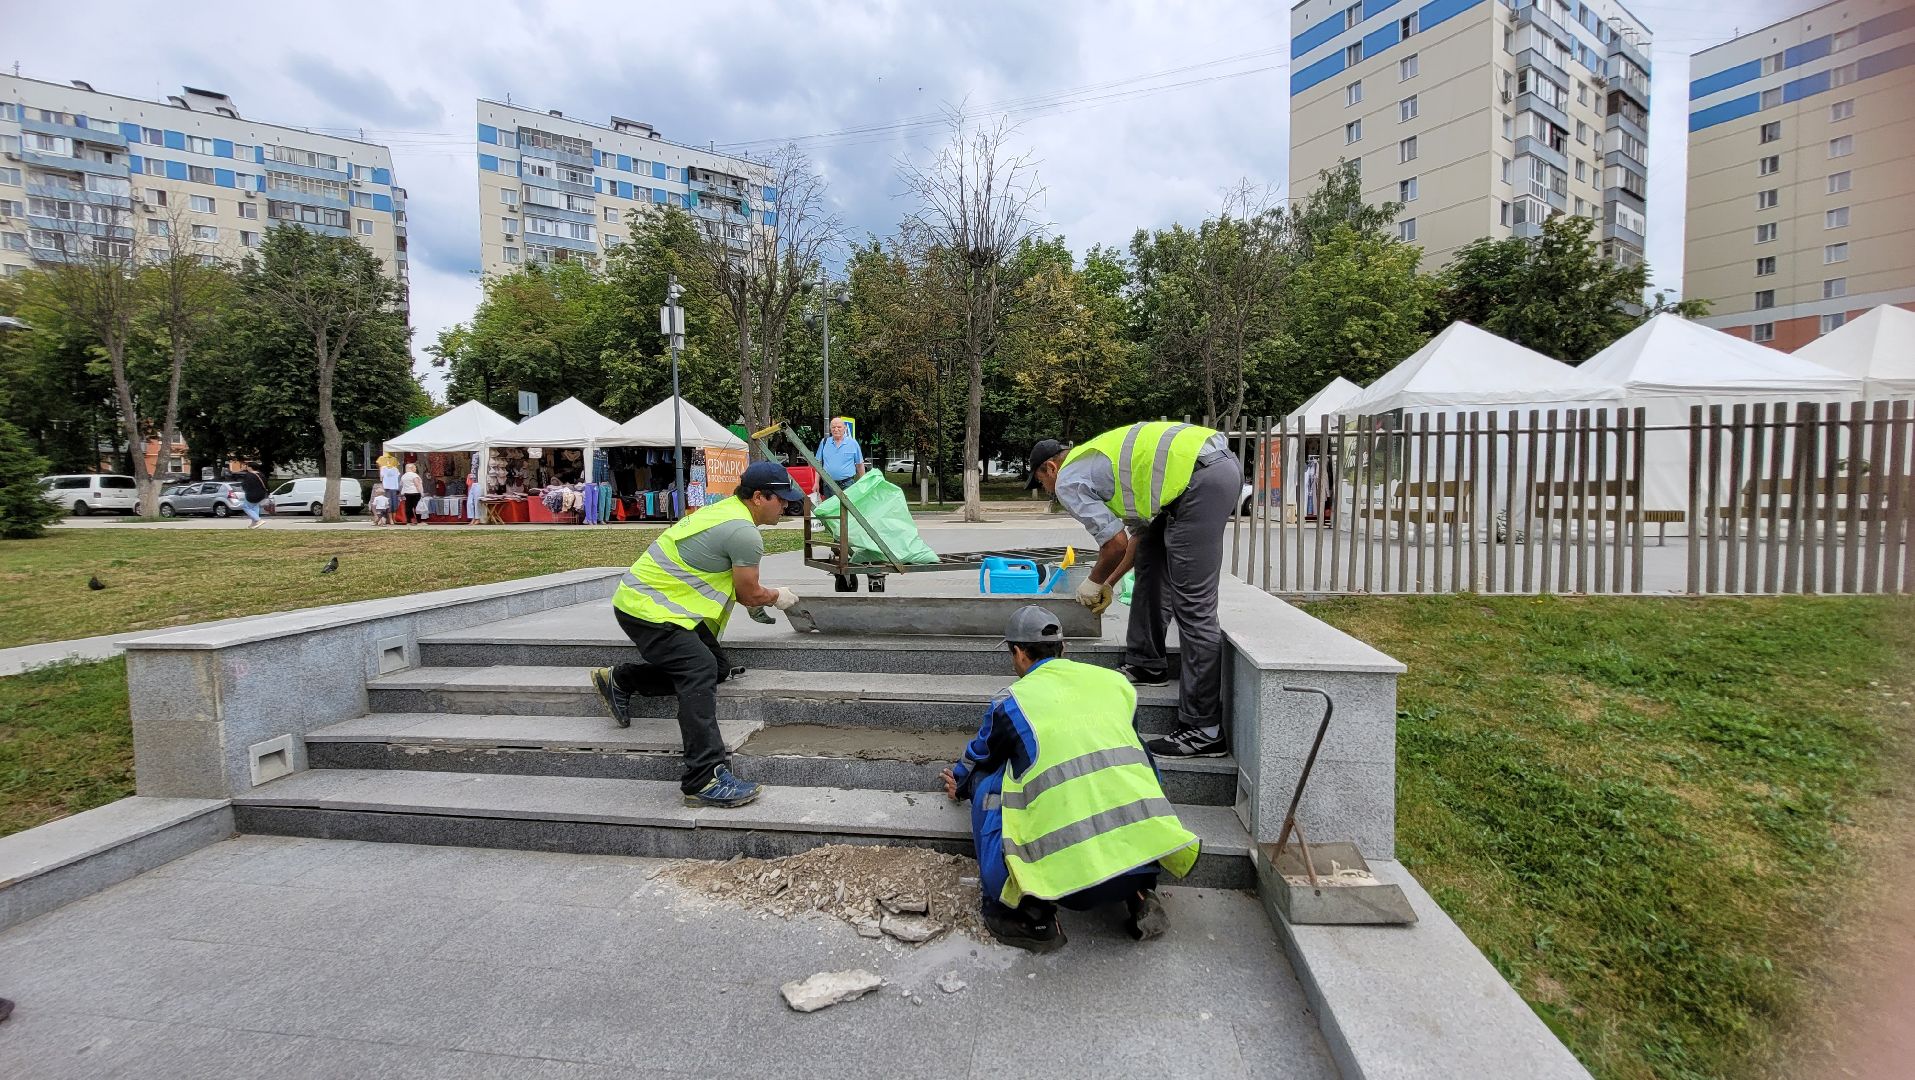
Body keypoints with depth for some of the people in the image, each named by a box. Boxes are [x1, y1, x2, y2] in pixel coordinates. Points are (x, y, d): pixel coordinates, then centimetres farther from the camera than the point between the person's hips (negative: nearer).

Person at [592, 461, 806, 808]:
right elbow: (750, 595, -7)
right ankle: (705, 780, -27)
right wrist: (777, 597, 12)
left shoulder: (724, 508, 12)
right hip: (648, 609, -10)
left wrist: (761, 597, 26)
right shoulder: (745, 533, -20)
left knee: (717, 667, 11)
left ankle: (620, 680, 25)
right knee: (701, 673, -22)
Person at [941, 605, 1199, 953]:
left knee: (988, 783, 16)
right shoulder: (1115, 681, 16)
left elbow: (978, 759, 25)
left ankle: (1030, 916, 14)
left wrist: (960, 785, 50)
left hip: (1073, 874, -4)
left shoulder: (1011, 702, 5)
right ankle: (1141, 898, 20)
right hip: (1146, 855, 4)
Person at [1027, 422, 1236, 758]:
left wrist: (1094, 583, 18)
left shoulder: (1069, 482, 3)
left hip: (1202, 480, -11)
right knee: (1150, 555, 24)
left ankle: (1203, 730, -4)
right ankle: (1146, 665, 33)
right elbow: (1138, 533, 31)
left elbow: (1115, 543, -1)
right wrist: (1109, 584, 37)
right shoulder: (1095, 458, 30)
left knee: (1192, 605, -9)